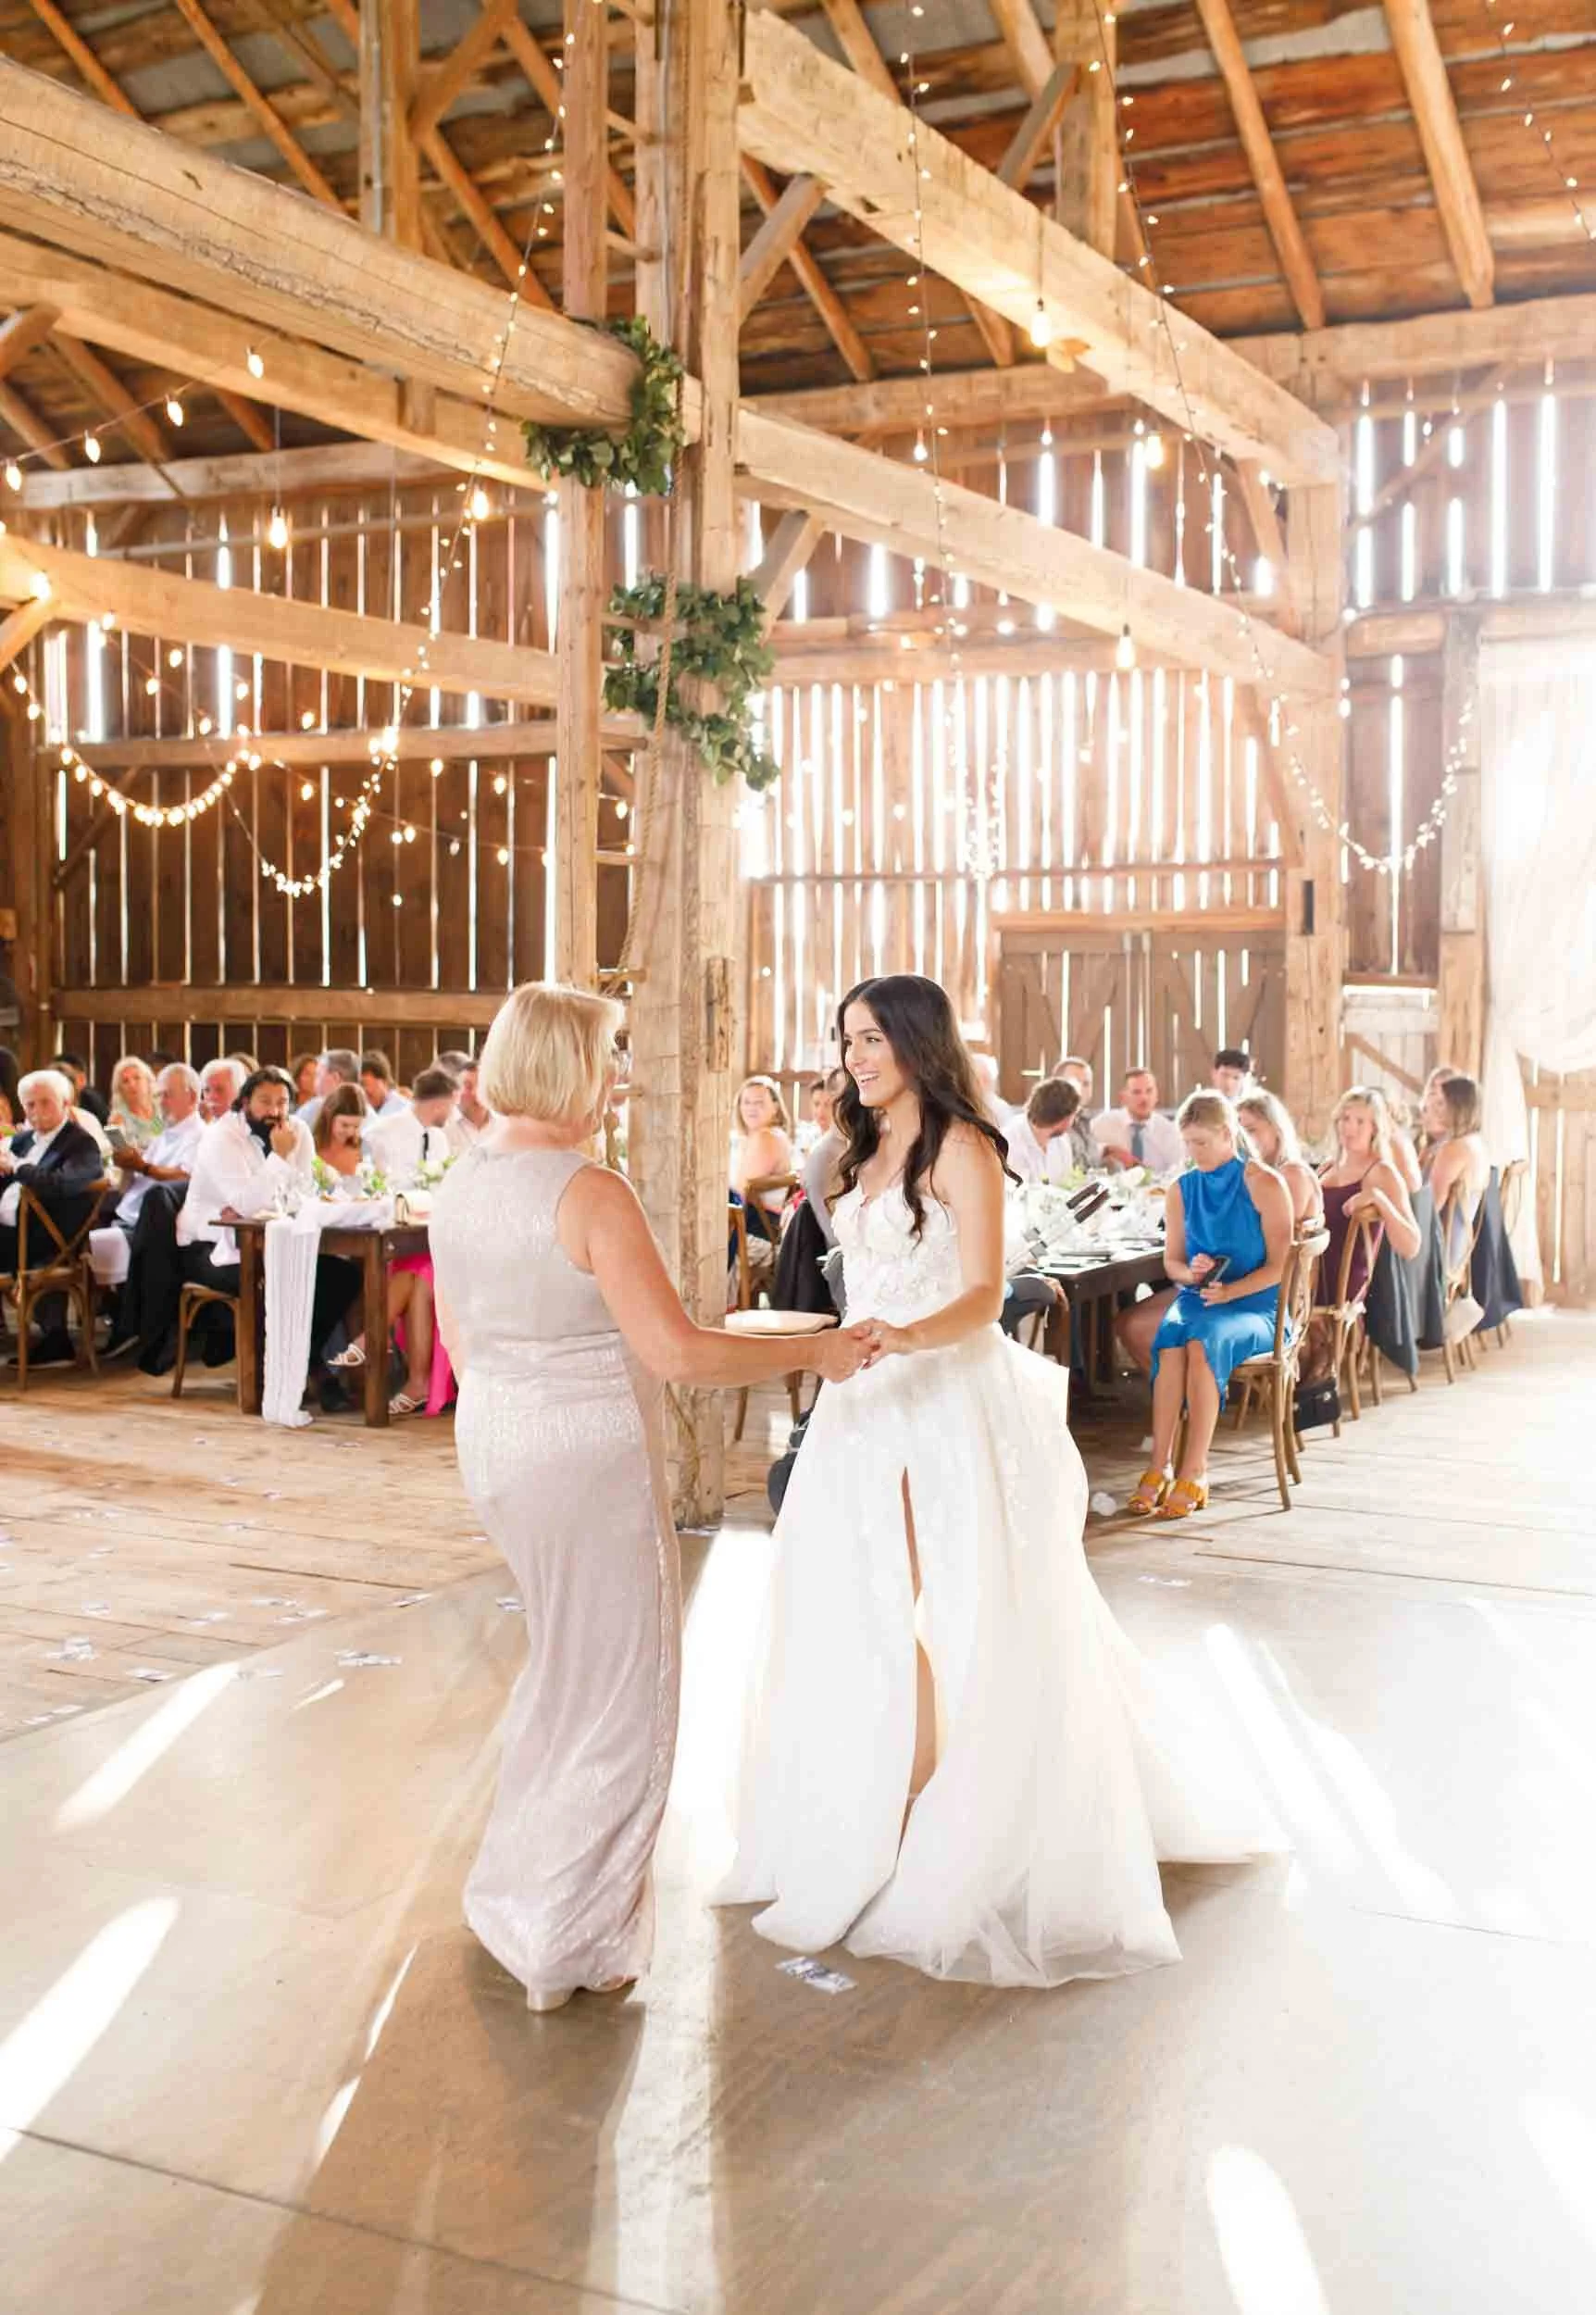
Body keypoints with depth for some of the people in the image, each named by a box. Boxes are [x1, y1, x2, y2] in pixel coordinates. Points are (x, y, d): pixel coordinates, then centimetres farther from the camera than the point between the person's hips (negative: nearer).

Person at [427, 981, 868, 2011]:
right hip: (590, 1456, -8)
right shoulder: (590, 1192, -21)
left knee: (566, 1658, 26)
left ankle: (526, 1883, 39)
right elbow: (676, 1352, -23)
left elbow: (462, 1344, 12)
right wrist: (810, 1352, -13)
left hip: (493, 1441, 8)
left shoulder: (459, 1185, 3)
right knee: (612, 1688, 8)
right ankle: (572, 1941, 20)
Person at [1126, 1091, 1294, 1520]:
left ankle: (1194, 1473, -34)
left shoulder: (1265, 1185, -2)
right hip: (1197, 1297, 3)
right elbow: (1171, 1261, 16)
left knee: (1203, 1341, -35)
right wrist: (1190, 1272, -9)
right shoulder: (1181, 1190, 11)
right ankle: (1159, 1466, -34)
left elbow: (1279, 1266, -5)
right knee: (1171, 1341, -32)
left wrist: (1229, 1291, -19)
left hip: (1256, 1305, -3)